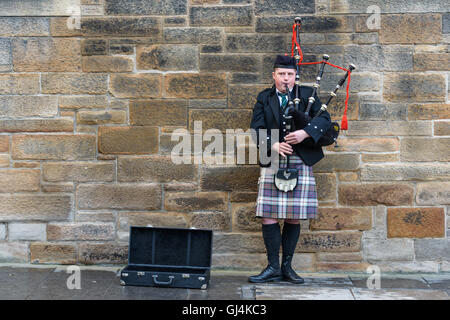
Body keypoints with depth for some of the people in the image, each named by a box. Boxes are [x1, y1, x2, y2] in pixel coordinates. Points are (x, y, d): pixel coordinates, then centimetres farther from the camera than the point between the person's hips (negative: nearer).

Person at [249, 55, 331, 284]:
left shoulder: (306, 95, 9)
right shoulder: (264, 98, 11)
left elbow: (325, 119, -3)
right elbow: (256, 128, 2)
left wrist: (305, 132, -20)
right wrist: (273, 145, -16)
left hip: (300, 163, 0)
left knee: (294, 218, 3)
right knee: (269, 217, -4)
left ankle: (287, 267, 14)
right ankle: (273, 267, 6)